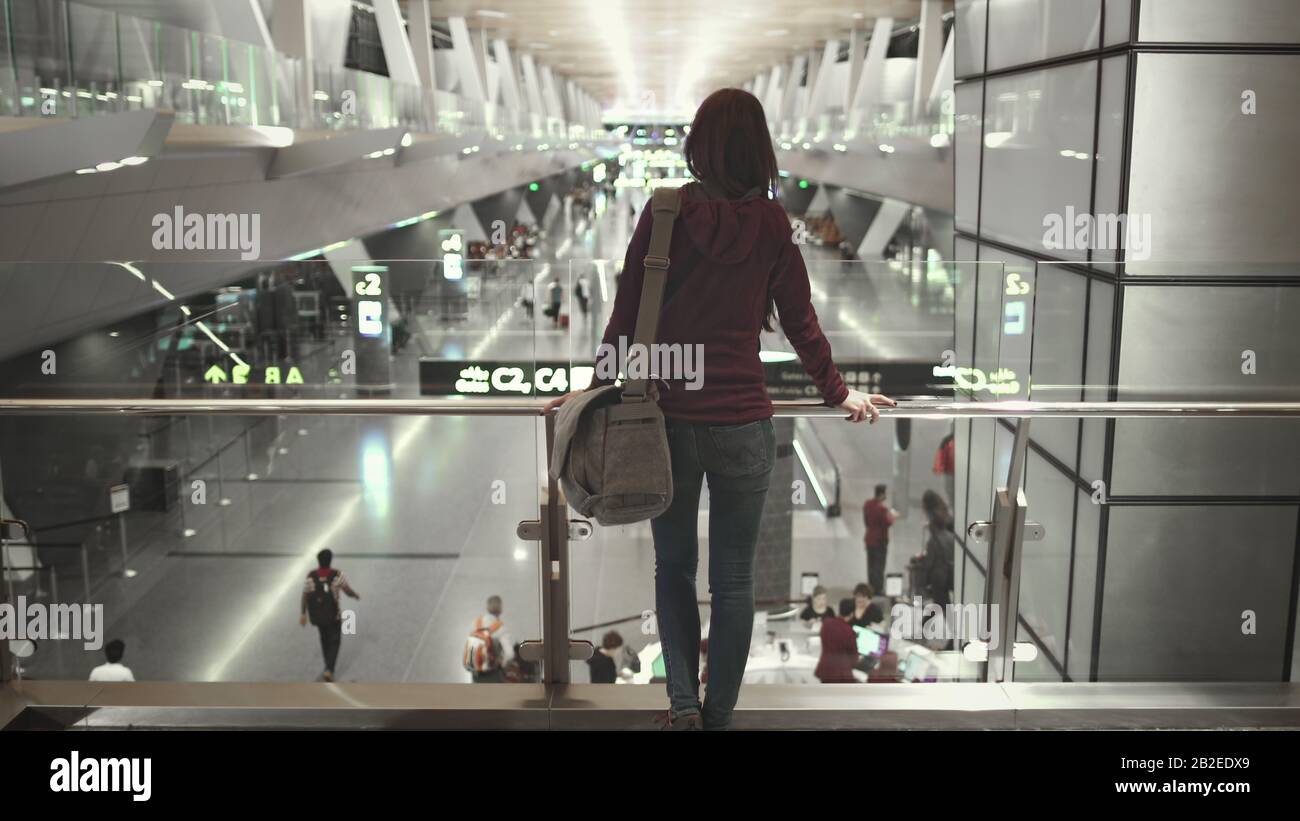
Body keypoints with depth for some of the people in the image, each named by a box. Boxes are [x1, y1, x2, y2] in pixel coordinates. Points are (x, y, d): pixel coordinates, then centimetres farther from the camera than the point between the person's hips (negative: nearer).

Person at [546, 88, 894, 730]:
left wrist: (598, 387, 11)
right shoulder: (771, 224, -2)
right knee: (733, 579, 11)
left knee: (673, 567, 17)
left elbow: (626, 313, -2)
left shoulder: (665, 212, -5)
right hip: (744, 421, 0)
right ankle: (718, 715, 18)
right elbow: (800, 321, 5)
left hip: (669, 417, 0)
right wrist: (838, 393, 19)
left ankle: (683, 702, 9)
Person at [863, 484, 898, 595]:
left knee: (871, 564, 14)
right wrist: (893, 517, -2)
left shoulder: (867, 504, 4)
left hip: (869, 538, 8)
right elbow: (887, 523, -19)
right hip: (880, 540, -8)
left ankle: (871, 587, 20)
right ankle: (878, 589, 0)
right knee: (879, 565, -2)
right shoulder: (881, 507, -22)